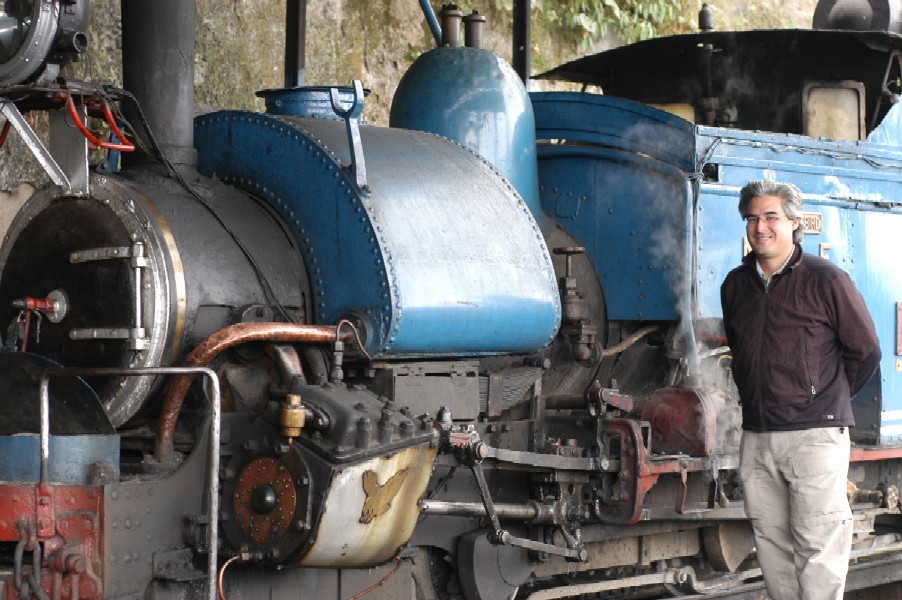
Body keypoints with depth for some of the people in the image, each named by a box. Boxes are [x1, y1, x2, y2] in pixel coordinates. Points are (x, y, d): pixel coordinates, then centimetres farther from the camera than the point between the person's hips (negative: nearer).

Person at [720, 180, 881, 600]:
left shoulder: (826, 280, -4)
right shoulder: (735, 285, 12)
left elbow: (866, 353, 2)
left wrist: (826, 402, 7)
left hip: (814, 435, -6)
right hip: (756, 436, 6)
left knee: (818, 545, -7)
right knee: (771, 541, 8)